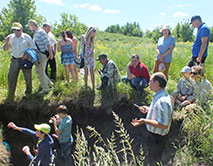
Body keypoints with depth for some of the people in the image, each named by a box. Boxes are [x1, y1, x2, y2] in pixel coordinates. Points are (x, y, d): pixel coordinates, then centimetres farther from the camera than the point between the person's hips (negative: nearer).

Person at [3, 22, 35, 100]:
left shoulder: (27, 37, -1)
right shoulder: (11, 37, 6)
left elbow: (33, 48, 4)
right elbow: (5, 49, 9)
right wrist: (6, 42, -9)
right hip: (15, 60, 3)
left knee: (28, 77, 4)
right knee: (11, 77, 3)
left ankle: (28, 94, 22)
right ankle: (10, 96, 14)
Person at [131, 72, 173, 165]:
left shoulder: (163, 101, -33)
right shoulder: (159, 96, 1)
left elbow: (164, 125, -33)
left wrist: (144, 121, -35)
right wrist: (149, 110, 11)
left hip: (157, 138, -10)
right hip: (153, 134, 10)